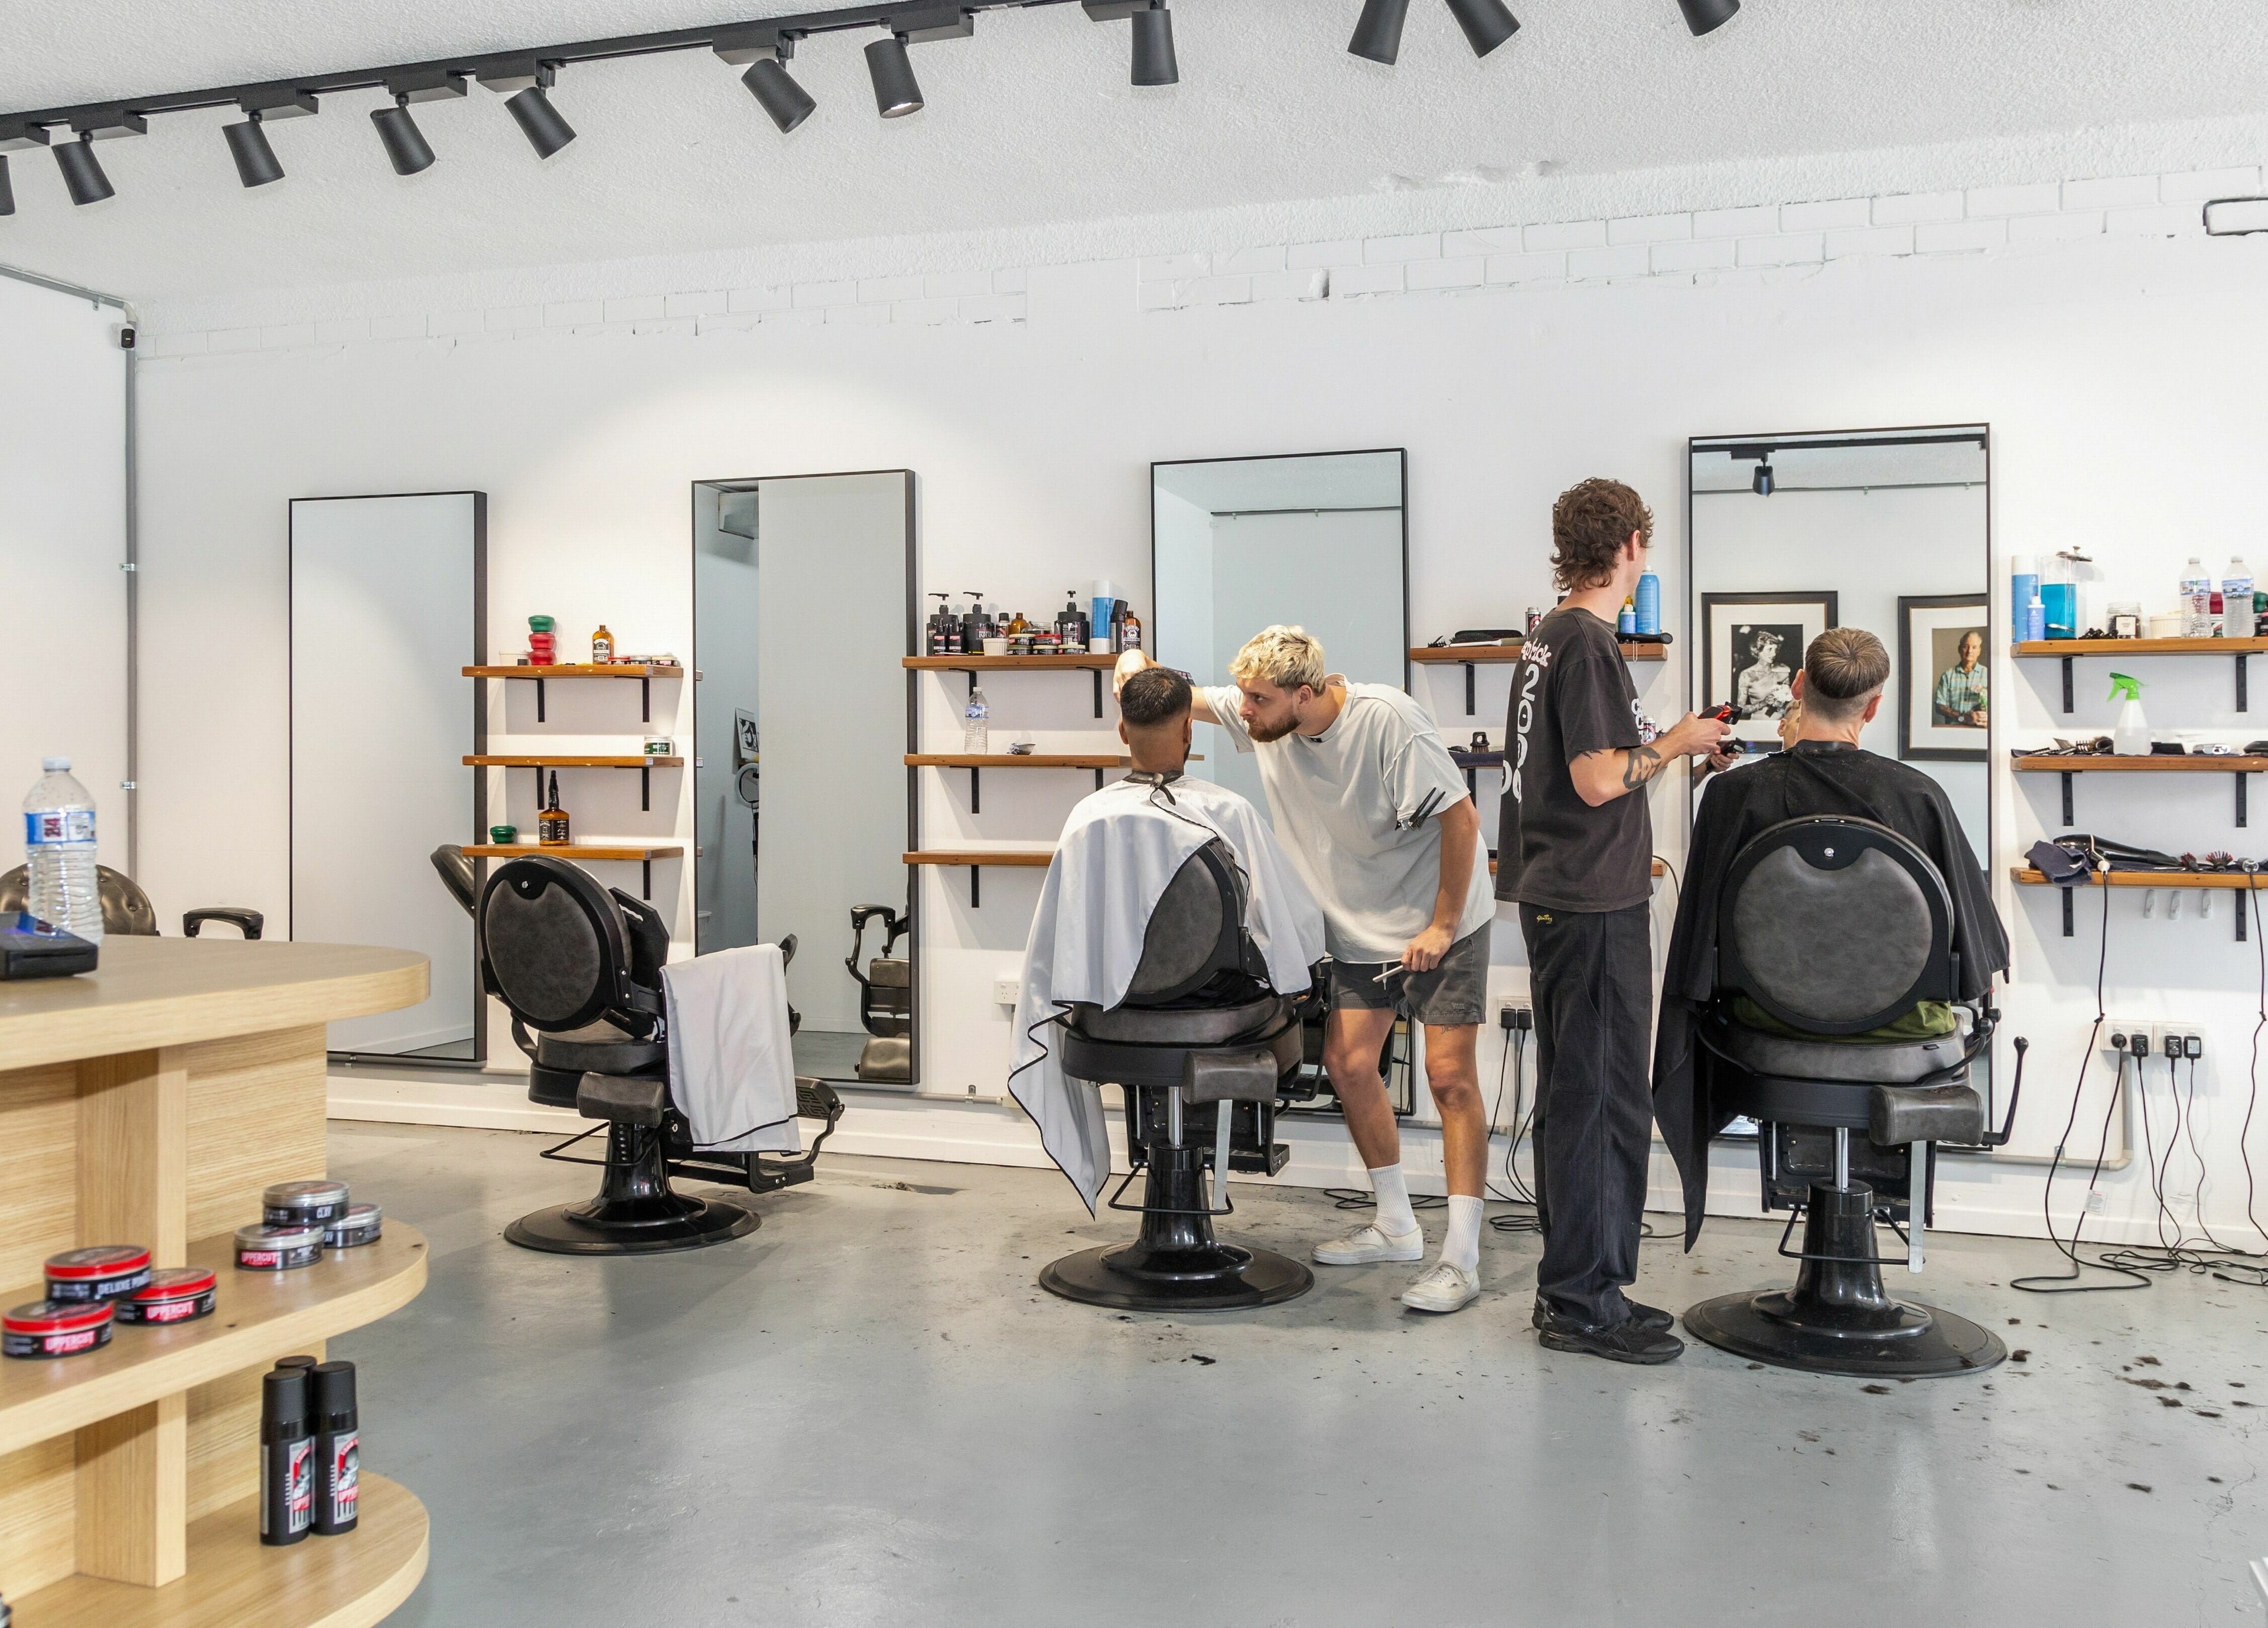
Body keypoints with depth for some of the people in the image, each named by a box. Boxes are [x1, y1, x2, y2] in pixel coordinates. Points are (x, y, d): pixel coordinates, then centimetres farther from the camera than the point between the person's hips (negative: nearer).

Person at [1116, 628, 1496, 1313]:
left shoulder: (1385, 719, -23)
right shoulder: (1263, 715, -5)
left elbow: (1459, 815, -21)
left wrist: (1442, 925, -19)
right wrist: (1138, 665, -17)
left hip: (1442, 922, -6)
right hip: (1362, 925, 7)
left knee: (1450, 1076, -8)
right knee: (1347, 1063, 4)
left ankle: (1461, 1258, -3)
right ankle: (1397, 1225, 22)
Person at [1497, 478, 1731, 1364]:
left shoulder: (1546, 637, 15)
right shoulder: (1589, 643, -15)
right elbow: (1598, 781, -20)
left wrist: (1662, 745, 24)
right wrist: (1674, 744, -6)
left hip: (1558, 894, 10)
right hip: (1593, 903, -10)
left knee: (1572, 1097, 15)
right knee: (1603, 1100, -4)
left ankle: (1573, 1286, 24)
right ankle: (1584, 1301, 3)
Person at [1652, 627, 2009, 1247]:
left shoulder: (1735, 791, -14)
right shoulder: (1919, 794, -14)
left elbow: (1700, 931, -6)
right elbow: (1972, 924, -2)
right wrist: (1979, 976, 20)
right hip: (1898, 1020, 0)